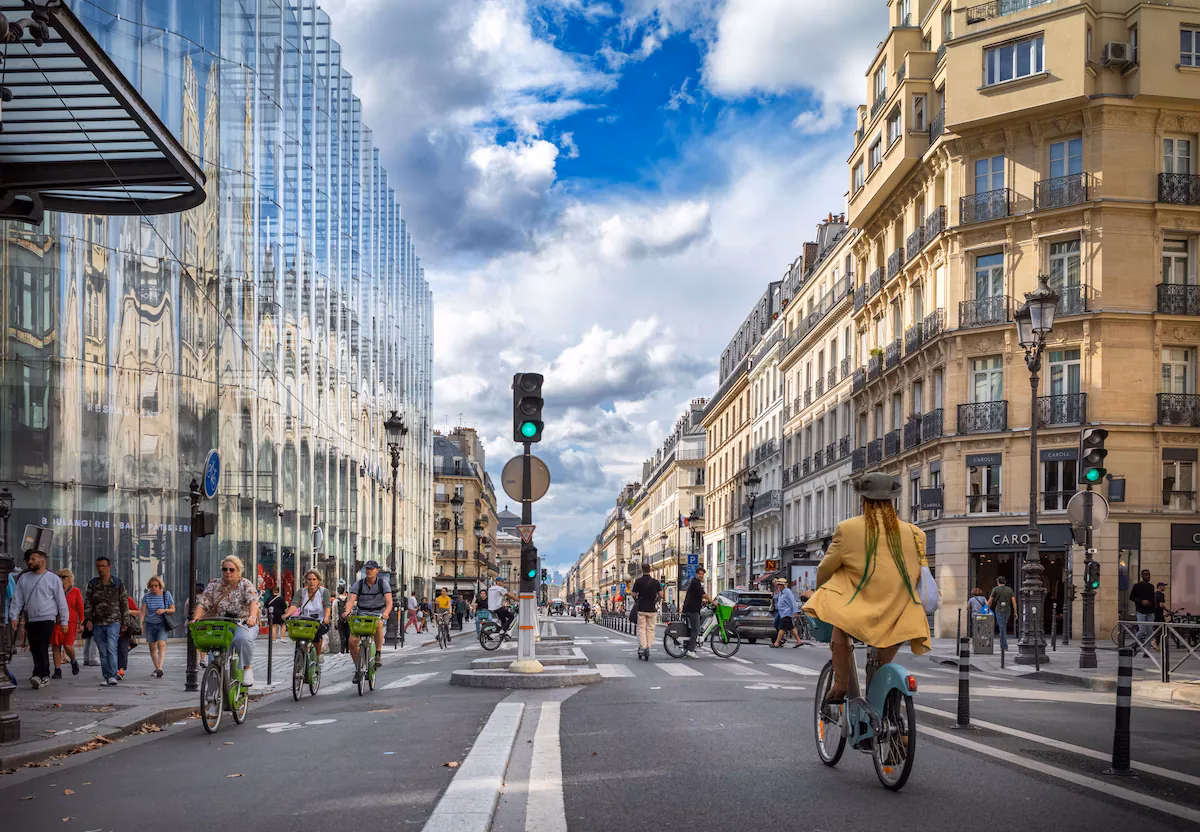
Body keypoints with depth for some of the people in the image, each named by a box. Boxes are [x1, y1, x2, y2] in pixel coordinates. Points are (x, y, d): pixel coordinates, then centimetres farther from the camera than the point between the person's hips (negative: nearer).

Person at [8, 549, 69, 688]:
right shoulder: (24, 579, 11)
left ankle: (38, 676, -21)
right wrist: (14, 616, 1)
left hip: (47, 619, -5)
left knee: (42, 648, -14)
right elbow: (17, 599, 12)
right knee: (35, 650, 6)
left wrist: (64, 621, -1)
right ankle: (45, 677, 14)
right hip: (30, 620, 5)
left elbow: (61, 601, 1)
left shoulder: (53, 579, 0)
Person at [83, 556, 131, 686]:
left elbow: (124, 603, 8)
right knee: (102, 652, 5)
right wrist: (88, 619, -6)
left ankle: (112, 676, -18)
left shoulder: (118, 583, 5)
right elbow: (87, 603, 6)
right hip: (97, 623, 3)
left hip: (113, 622, -3)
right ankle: (106, 676, 11)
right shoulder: (92, 584, 9)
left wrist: (124, 622, 6)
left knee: (111, 648, -16)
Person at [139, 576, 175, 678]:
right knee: (152, 647, 6)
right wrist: (141, 624, -12)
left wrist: (164, 610, -16)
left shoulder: (166, 595, 0)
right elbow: (143, 611, -1)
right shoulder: (147, 596, 2)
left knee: (161, 644, -19)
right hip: (150, 624, 2)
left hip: (162, 624, -2)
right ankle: (156, 668, 22)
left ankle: (160, 668, -28)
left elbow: (173, 609, 4)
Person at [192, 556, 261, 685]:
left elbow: (253, 601, -18)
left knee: (242, 639, -36)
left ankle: (247, 668, -15)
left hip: (244, 624, -3)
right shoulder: (214, 585, 8)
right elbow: (203, 604, -1)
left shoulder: (245, 585, 0)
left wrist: (252, 617, -39)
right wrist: (195, 619, -21)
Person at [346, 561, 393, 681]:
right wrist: (347, 612, -37)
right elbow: (351, 600, -16)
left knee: (378, 625, -39)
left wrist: (386, 613, -40)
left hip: (378, 614, -2)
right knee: (352, 642, -14)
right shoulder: (359, 584, -4)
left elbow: (389, 601, -19)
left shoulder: (383, 582, -8)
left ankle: (378, 654, -24)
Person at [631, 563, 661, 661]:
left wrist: (636, 601, 17)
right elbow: (660, 594, -1)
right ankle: (648, 648, 5)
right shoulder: (655, 581, -1)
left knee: (641, 628, 2)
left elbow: (634, 595, -3)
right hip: (652, 609, 1)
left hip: (641, 608, -1)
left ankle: (642, 648, -12)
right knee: (650, 629, 9)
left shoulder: (638, 581, -5)